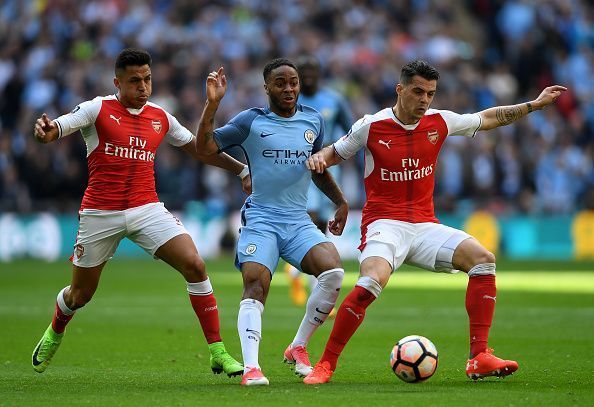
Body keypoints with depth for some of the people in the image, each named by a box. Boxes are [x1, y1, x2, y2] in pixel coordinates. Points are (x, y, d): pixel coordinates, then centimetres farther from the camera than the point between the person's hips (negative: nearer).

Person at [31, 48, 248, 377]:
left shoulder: (160, 118, 8)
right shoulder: (98, 109, -5)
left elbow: (199, 149, 21)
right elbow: (54, 130, -16)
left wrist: (241, 168, 17)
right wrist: (45, 130, -41)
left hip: (147, 210, 2)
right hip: (100, 214, -2)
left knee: (195, 265, -17)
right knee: (79, 295, 10)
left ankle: (218, 353, -11)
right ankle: (54, 333, 47)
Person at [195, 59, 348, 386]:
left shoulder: (313, 121, 12)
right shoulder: (251, 121, 0)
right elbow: (205, 147, -8)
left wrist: (340, 202, 28)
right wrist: (212, 104, -18)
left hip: (299, 221, 3)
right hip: (260, 220, -3)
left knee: (333, 272, -20)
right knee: (256, 285, -23)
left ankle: (298, 348, -4)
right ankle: (250, 366, -28)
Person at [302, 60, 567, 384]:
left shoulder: (439, 122, 5)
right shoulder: (372, 126, -5)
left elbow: (488, 118, 20)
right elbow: (336, 153, 11)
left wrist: (534, 105, 17)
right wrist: (318, 158, -12)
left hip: (425, 225, 5)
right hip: (384, 224, -5)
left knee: (482, 259, -16)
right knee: (372, 281, -33)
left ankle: (479, 358, -14)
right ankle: (325, 364, -21)